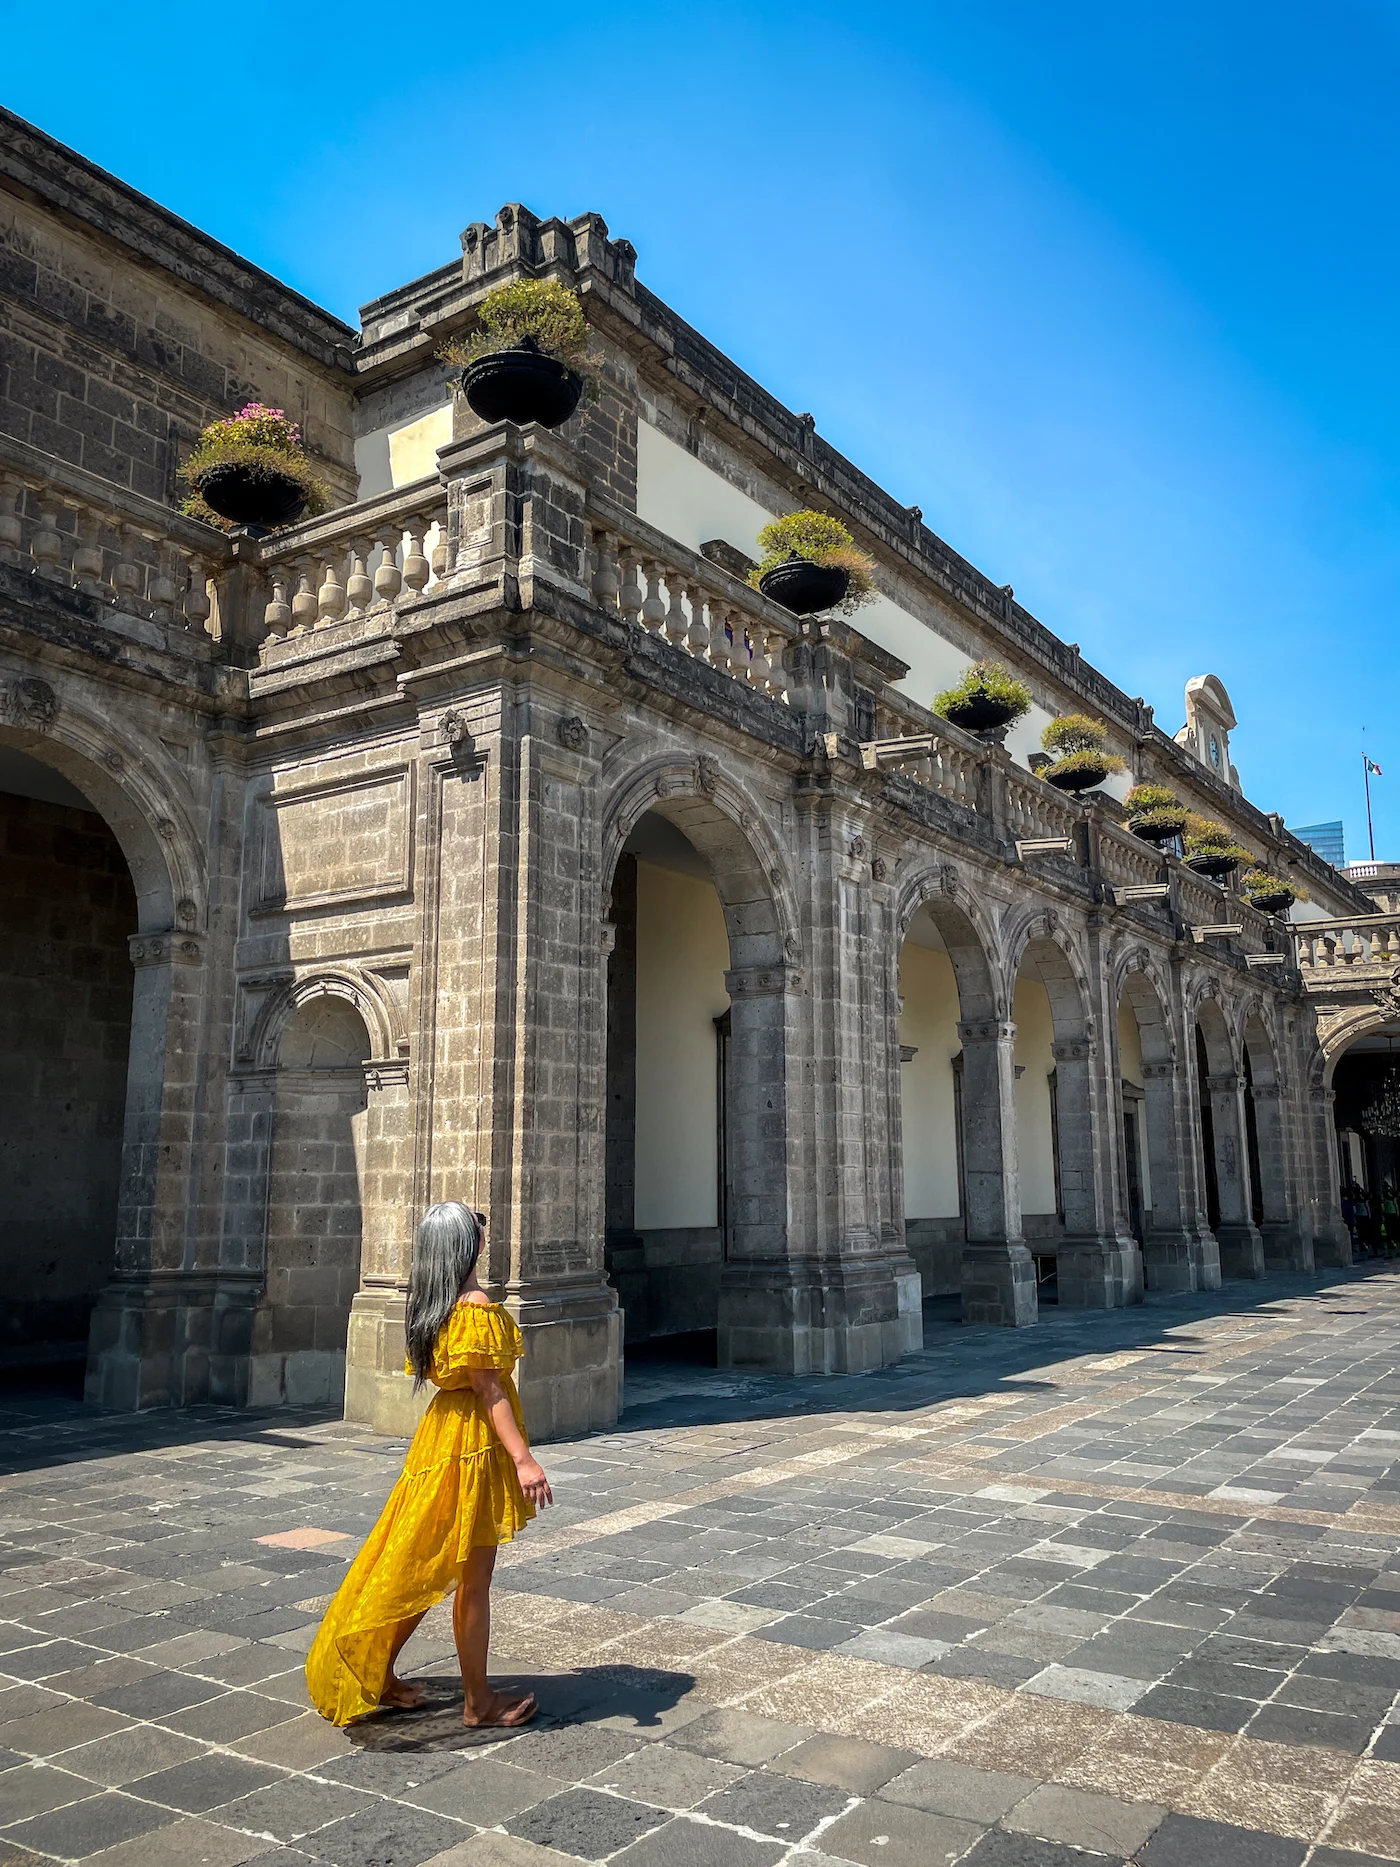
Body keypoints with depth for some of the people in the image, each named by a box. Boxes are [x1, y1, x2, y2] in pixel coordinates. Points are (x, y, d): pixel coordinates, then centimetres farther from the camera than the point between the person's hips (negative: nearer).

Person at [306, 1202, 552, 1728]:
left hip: (442, 1432, 9)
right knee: (472, 1578, 4)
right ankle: (479, 1701, 17)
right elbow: (488, 1389, -23)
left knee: (421, 1567, 20)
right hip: (474, 1444, -9)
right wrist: (523, 1458, -23)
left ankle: (378, 1674, 30)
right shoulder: (476, 1307, -20)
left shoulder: (429, 1303, 6)